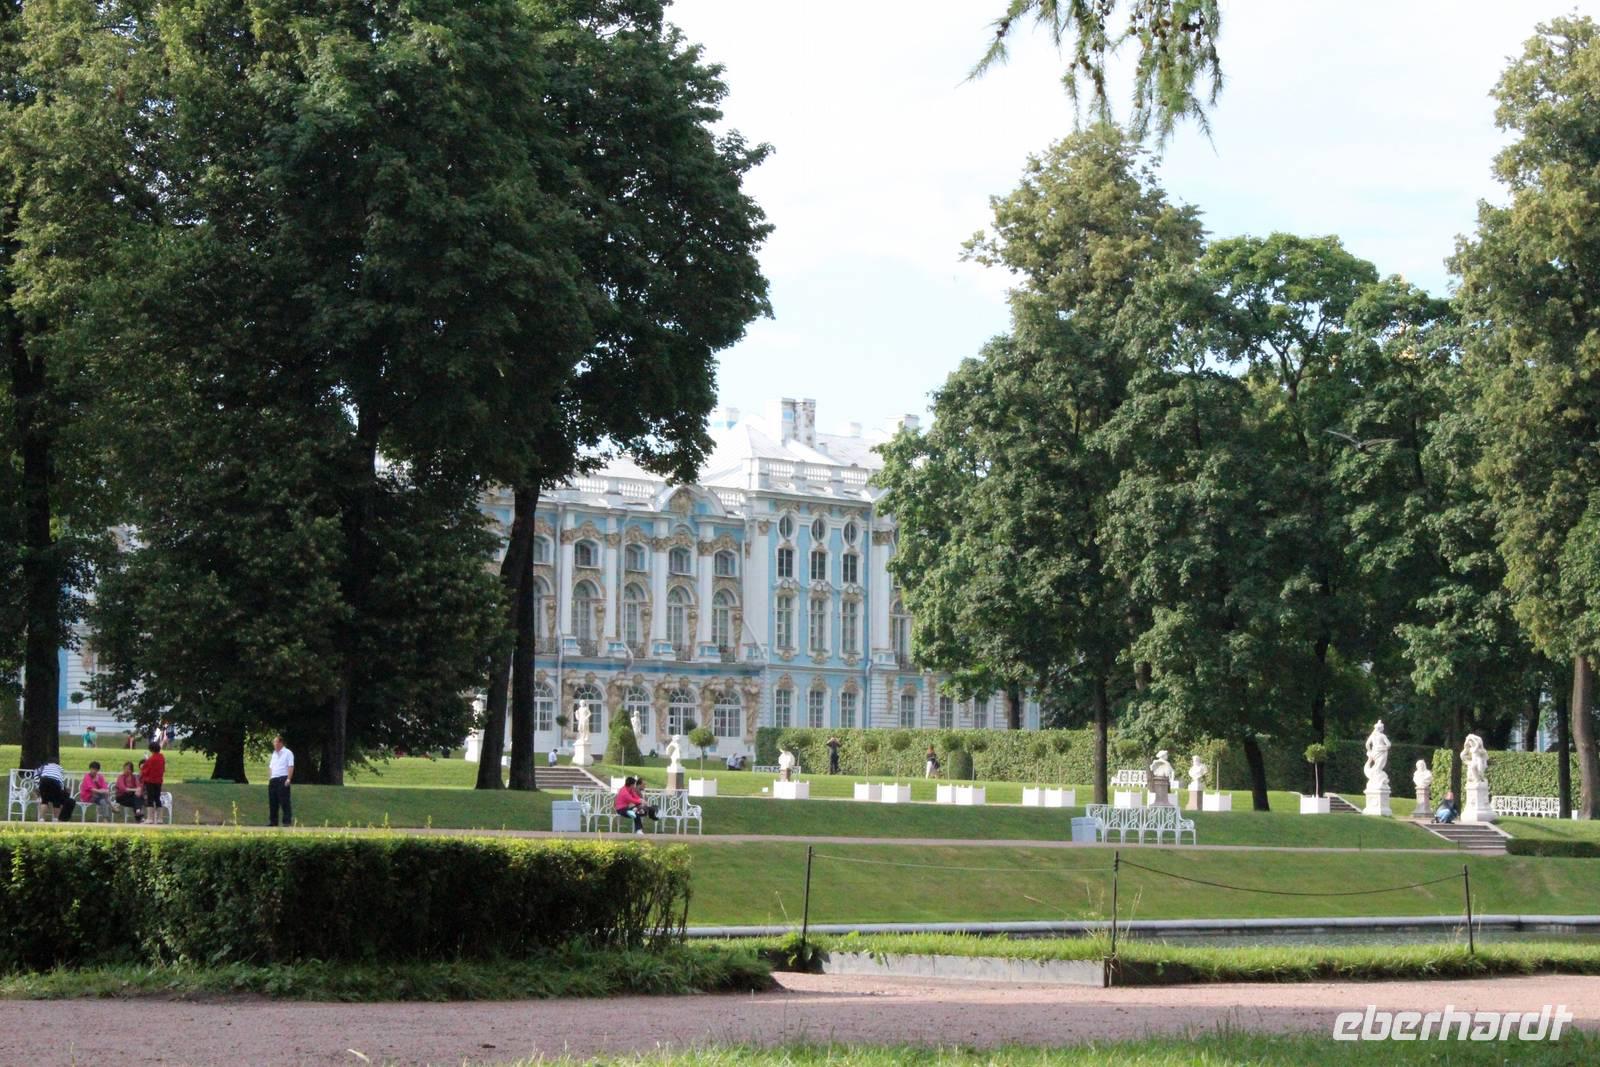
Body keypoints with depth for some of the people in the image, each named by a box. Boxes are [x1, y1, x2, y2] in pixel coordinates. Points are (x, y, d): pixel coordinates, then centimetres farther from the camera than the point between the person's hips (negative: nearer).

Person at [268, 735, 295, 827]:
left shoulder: (287, 753, -3)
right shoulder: (274, 754, 21)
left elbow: (291, 767, -10)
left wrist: (288, 779, -18)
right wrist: (269, 779, 13)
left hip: (283, 779, -7)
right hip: (273, 780, 7)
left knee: (284, 802, -9)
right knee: (272, 802, 7)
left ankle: (287, 821, -8)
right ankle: (273, 821, 12)